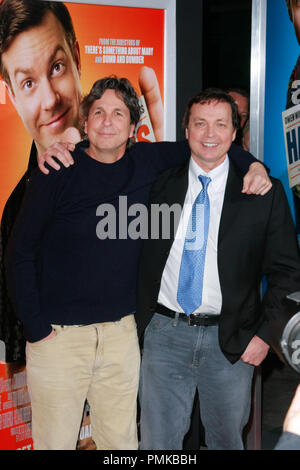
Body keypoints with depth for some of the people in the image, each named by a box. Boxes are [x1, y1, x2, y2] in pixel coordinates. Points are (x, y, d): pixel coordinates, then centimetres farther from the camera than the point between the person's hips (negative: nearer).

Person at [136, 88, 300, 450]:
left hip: (231, 339, -1)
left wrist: (264, 334, -6)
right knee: (157, 442, 11)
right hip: (164, 332, 1)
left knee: (227, 440, 17)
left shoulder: (264, 193, -2)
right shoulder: (159, 183, 3)